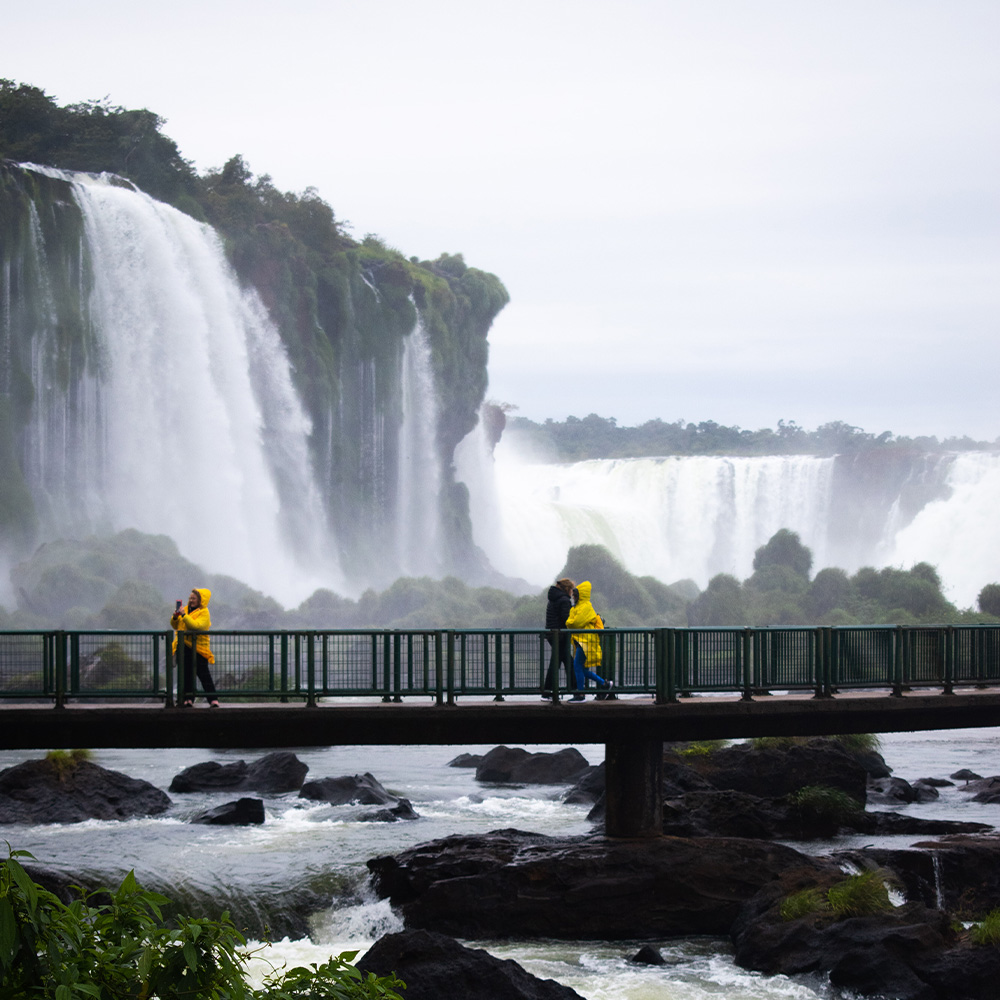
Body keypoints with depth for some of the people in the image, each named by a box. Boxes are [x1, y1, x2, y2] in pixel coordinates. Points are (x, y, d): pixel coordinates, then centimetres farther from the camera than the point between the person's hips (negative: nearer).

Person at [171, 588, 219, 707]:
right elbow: (175, 626, 18)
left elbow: (196, 626, -23)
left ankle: (213, 700, -5)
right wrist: (175, 618, -2)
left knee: (203, 675, -7)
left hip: (198, 648, -6)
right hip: (184, 647, 6)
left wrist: (184, 616, -22)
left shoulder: (204, 613, -6)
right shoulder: (186, 609, 14)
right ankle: (188, 699, 11)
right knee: (186, 675, 6)